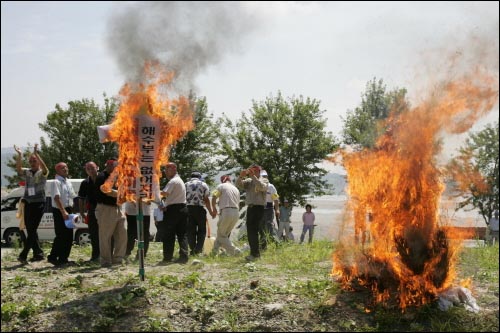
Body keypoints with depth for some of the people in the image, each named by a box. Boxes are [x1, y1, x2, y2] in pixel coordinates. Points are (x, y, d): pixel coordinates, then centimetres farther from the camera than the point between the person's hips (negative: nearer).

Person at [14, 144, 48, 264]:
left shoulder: (42, 173, -2)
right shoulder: (27, 172, 9)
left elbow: (44, 168, -25)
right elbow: (18, 169, -12)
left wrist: (36, 153, -34)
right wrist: (19, 155, -26)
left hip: (39, 204, -6)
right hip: (28, 203, 6)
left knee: (32, 229, -10)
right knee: (30, 230, 8)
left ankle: (23, 255, -13)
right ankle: (38, 253, 17)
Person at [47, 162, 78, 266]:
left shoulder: (68, 182, 14)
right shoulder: (57, 182, -11)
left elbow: (73, 196, 18)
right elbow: (57, 198, -21)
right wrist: (63, 212, -27)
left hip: (68, 210, 8)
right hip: (59, 211, -8)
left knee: (69, 236, 8)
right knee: (61, 236, -8)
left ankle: (63, 258, 16)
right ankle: (53, 257, 2)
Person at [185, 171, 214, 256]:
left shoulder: (186, 185, 13)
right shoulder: (203, 185, 7)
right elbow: (206, 200, 2)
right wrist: (210, 211, 9)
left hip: (188, 208, 2)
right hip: (199, 208, -2)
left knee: (190, 230, 7)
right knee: (201, 230, 7)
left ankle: (193, 249, 3)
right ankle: (198, 249, -5)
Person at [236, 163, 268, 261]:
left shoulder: (264, 180, 4)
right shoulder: (248, 181, 16)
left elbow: (262, 187, -18)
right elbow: (238, 184, 2)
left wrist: (253, 176, -23)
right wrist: (241, 176, -16)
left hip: (258, 208, -6)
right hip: (250, 207, 6)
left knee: (253, 230, -14)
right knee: (249, 231, 8)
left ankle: (255, 253, -12)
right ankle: (255, 252, 18)